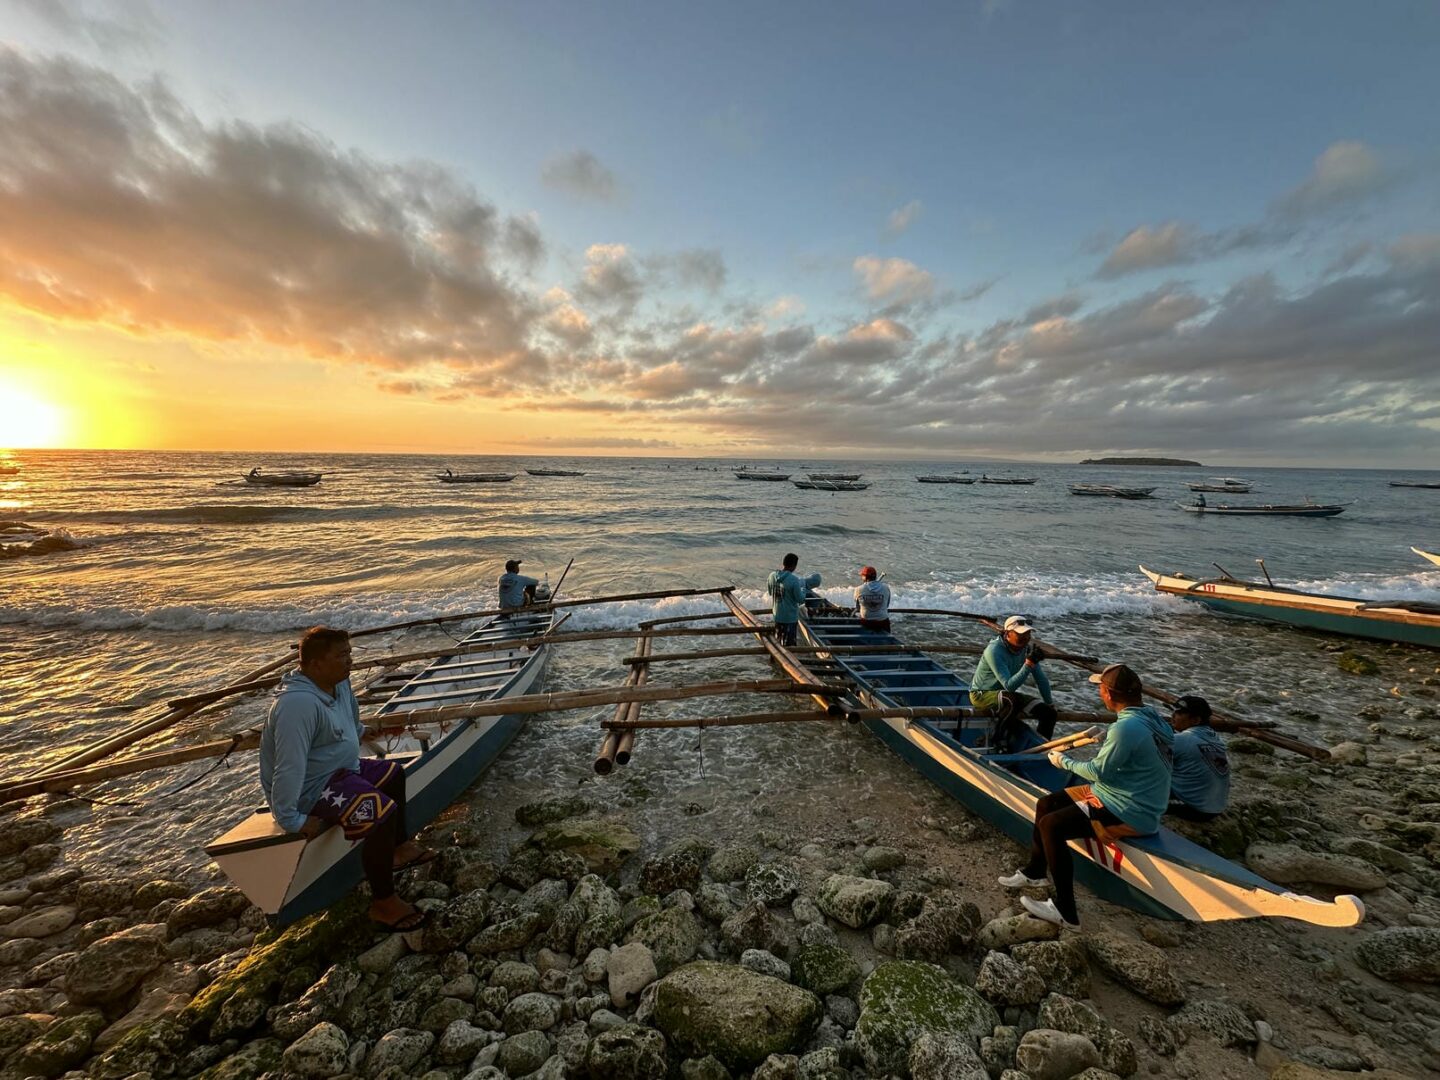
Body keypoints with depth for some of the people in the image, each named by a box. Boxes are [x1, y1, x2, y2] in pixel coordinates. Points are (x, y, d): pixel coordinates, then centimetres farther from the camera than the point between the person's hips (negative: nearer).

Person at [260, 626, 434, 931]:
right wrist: (291, 819, -29)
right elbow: (289, 766, -32)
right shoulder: (299, 703, -32)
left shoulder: (339, 683, -2)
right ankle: (382, 903, -9)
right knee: (383, 813, -26)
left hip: (340, 768, 11)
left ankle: (399, 847, 36)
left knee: (393, 773, 22)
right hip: (312, 788, -10)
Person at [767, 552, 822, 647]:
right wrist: (803, 589, 2)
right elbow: (801, 600, -16)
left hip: (776, 615, 6)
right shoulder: (794, 580, -23)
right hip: (790, 617, -6)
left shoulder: (772, 575, -6)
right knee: (788, 645, 7)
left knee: (778, 642, 22)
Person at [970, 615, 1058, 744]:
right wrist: (1029, 664, -39)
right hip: (981, 695, -7)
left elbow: (1041, 679, 7)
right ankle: (998, 741, -18)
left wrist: (1050, 704, 14)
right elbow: (1009, 686, -33)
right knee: (1012, 700, -37)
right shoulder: (994, 651, -27)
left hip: (1007, 695, 7)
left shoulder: (1026, 648, -7)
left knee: (1048, 713, -4)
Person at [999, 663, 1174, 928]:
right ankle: (1035, 871, 27)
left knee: (1051, 825, -16)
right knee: (1046, 804, 10)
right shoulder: (1148, 715, 2)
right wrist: (1104, 739, 20)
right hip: (1127, 797, 10)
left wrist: (1064, 761, -7)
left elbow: (1099, 772, -21)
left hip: (1129, 814, -10)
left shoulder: (1127, 727, -28)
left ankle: (1065, 912, -5)